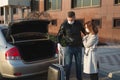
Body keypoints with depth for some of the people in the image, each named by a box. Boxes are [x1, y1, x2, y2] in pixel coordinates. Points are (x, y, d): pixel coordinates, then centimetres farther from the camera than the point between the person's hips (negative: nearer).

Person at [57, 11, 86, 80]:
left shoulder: (79, 23, 0)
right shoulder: (64, 25, -7)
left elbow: (84, 31, 13)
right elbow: (59, 35, -3)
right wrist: (59, 43, -18)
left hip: (78, 47, 3)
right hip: (68, 47, -2)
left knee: (79, 64, 12)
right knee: (68, 65, 1)